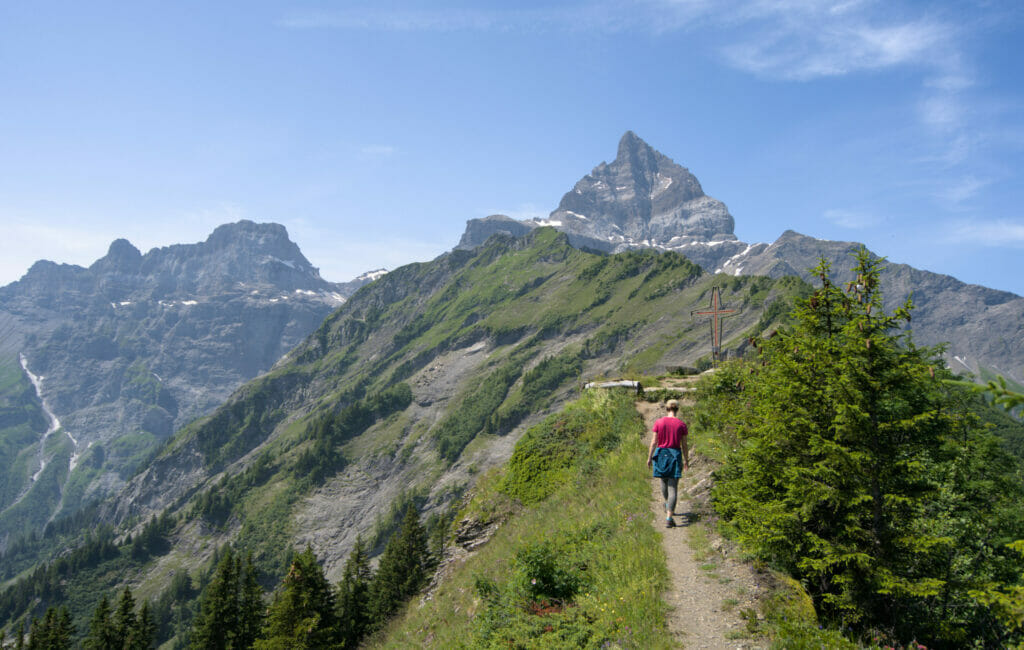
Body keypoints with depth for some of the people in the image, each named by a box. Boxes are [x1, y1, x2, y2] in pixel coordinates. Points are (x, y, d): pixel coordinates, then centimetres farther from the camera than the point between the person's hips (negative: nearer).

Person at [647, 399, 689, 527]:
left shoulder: (659, 422, -5)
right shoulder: (681, 424, -5)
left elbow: (654, 442, -4)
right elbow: (684, 445, -1)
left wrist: (649, 458, 6)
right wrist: (686, 460, 12)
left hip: (661, 454, 2)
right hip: (675, 456, -2)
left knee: (664, 481, 26)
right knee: (673, 487, -1)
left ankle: (667, 504, 50)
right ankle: (668, 518, -10)